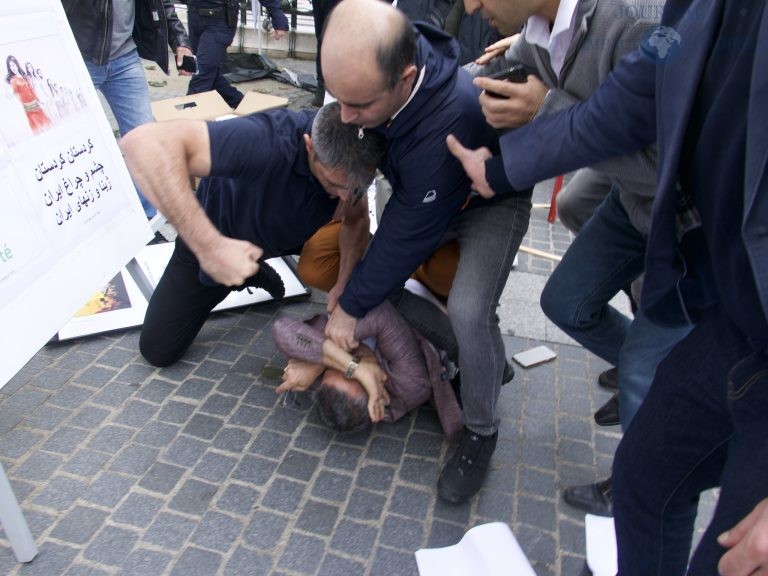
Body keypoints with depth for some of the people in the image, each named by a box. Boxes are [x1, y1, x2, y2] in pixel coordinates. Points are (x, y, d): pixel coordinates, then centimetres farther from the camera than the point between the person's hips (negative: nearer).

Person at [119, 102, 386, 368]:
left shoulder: (350, 163, -27)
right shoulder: (271, 141, -45)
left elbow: (356, 220, -9)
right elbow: (142, 143, -54)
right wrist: (210, 247, -57)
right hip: (211, 239, -3)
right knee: (157, 350, 1)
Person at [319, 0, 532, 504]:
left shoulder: (449, 123, -43)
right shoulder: (371, 67, -24)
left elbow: (407, 235, -31)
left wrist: (350, 308, -17)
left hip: (492, 200, -7)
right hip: (426, 193, 7)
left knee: (469, 311, -27)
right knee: (382, 277, -4)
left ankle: (481, 432, 1)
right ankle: (487, 357, 18)